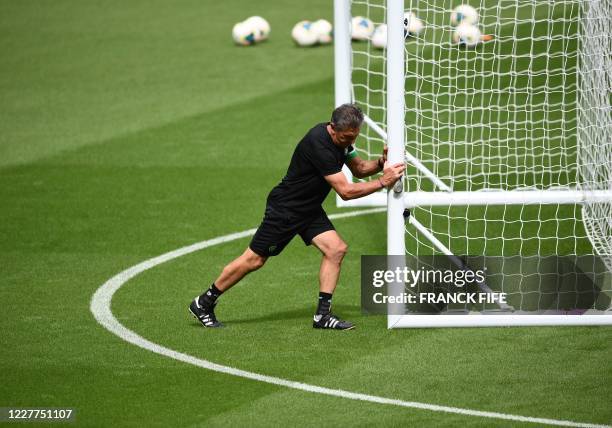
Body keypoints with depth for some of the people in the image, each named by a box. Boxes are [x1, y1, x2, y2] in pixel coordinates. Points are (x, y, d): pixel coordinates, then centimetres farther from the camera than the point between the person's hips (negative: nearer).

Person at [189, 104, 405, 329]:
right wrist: (382, 182, -29)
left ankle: (323, 315, -4)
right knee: (254, 260, -1)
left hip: (309, 209, 9)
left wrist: (380, 163, -8)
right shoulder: (319, 144, -31)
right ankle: (203, 303, 14)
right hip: (284, 209, -9)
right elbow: (345, 191, -30)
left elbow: (359, 169, 12)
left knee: (336, 249, -9)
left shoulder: (342, 138, -3)